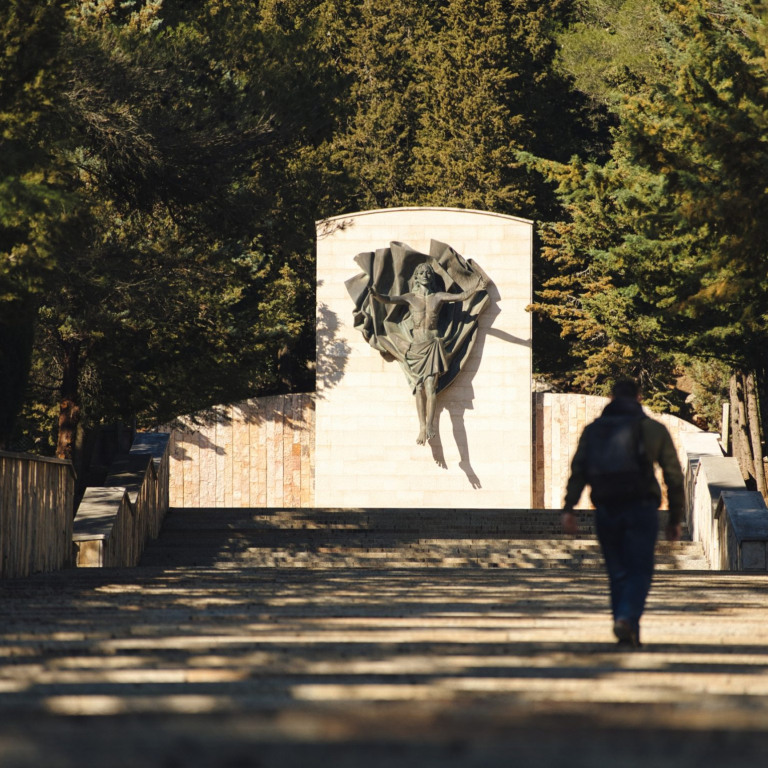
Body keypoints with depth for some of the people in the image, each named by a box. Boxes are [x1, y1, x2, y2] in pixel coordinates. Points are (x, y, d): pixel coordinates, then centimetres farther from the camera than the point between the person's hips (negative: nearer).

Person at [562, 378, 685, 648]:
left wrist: (568, 509, -5)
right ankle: (627, 619, -25)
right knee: (639, 572, -2)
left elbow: (577, 471, 0)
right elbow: (674, 477, 4)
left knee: (618, 573, 13)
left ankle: (629, 634, 13)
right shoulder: (654, 430, 7)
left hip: (605, 512, 3)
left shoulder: (593, 430, 12)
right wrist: (675, 519, 10)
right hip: (640, 508, -3)